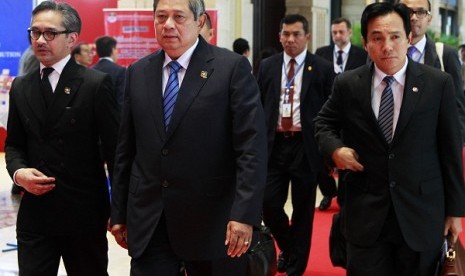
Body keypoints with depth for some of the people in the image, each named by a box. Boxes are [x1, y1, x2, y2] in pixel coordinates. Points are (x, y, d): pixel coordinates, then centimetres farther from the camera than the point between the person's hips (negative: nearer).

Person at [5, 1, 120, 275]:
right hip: (34, 214, 4)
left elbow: (115, 149, -6)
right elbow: (14, 144, 17)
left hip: (84, 213, -3)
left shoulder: (97, 84, -5)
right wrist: (18, 171, -6)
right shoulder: (20, 87, 10)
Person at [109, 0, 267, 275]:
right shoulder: (138, 73, 8)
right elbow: (126, 148, 12)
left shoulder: (233, 67, -6)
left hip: (212, 220, -3)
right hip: (147, 222, 3)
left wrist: (245, 214, -19)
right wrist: (119, 212, 11)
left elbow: (251, 146, -11)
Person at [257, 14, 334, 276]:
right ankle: (287, 248, 29)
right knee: (269, 204, 0)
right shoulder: (267, 66, 7)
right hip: (273, 145, 2)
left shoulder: (323, 68, -1)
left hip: (306, 148, -2)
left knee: (303, 210, 5)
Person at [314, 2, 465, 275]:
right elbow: (323, 124, 15)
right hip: (366, 215, 1)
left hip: (421, 215, 0)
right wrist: (335, 148, -7)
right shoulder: (347, 85, -1)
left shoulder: (438, 83, -5)